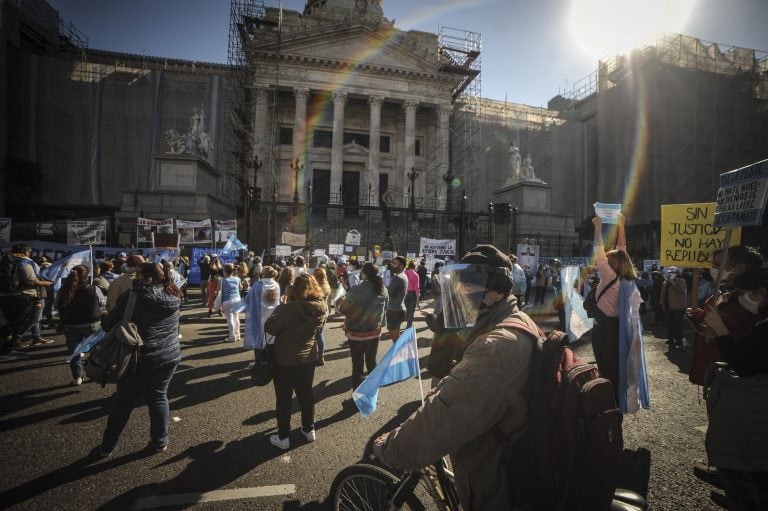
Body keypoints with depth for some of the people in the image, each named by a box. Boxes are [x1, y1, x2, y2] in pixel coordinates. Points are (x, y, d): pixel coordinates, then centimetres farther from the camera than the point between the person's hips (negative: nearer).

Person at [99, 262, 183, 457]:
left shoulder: (131, 298, -15)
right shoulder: (173, 297, -2)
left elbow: (107, 325, -6)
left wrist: (104, 319, 16)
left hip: (140, 358, -3)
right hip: (169, 356, 4)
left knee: (123, 401, 14)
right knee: (158, 397, 16)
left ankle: (107, 446, 31)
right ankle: (160, 442, 24)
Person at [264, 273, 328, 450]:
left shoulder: (289, 308, -27)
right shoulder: (322, 308, -10)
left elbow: (269, 327, -21)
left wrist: (280, 308, -7)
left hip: (285, 360, -5)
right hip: (308, 358, 5)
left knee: (283, 398, 12)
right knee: (306, 394, 21)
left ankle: (283, 437, 25)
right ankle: (309, 430, 36)